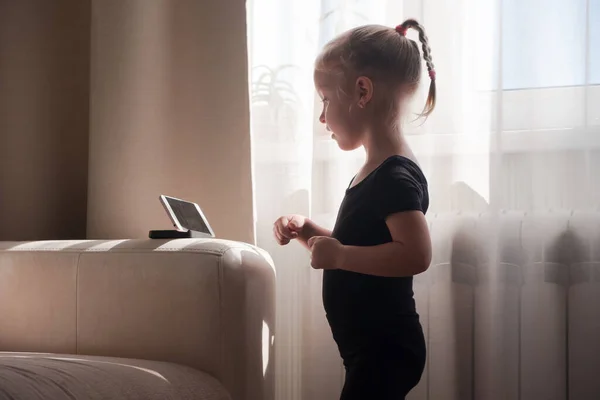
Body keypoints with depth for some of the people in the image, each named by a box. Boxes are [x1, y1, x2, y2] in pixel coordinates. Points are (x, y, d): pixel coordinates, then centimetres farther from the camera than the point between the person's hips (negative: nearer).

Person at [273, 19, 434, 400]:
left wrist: (339, 255, -25)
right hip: (371, 349, 10)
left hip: (384, 352, -10)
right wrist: (310, 233, 7)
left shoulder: (396, 175, -19)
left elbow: (416, 254, -31)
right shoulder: (376, 171, 12)